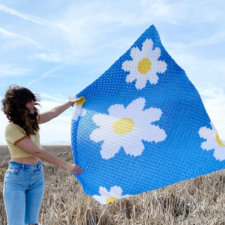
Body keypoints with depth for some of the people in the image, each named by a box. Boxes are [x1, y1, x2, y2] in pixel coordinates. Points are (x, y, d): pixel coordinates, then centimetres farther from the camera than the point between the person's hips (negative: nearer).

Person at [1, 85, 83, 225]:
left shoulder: (32, 119, 2)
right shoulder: (12, 128, -20)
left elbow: (53, 112, 18)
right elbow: (37, 152, -22)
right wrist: (66, 165, -20)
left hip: (37, 175, 7)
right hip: (17, 177, -7)